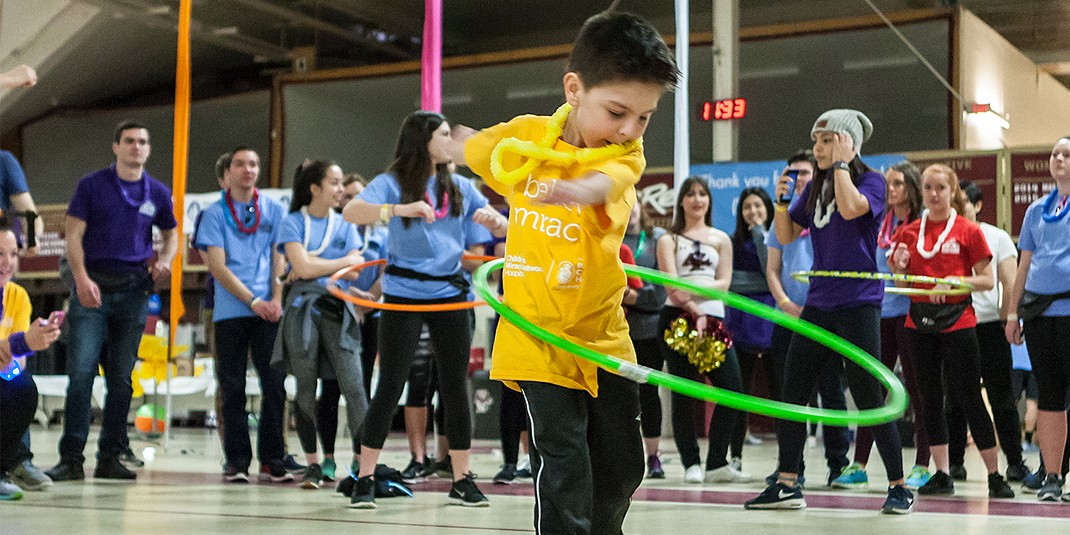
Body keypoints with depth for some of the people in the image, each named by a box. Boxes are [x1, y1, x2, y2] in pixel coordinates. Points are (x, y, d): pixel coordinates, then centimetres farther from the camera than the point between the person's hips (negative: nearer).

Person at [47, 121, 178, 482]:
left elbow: (171, 234, 24)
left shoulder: (158, 193, 11)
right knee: (81, 373, -10)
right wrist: (81, 278, -16)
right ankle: (71, 458, -6)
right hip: (92, 286, -3)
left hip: (134, 290, 3)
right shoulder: (91, 185, 2)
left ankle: (110, 458, 12)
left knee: (121, 379, 5)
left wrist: (165, 259, 2)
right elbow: (74, 236, -3)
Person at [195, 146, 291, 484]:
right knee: (232, 389, 1)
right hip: (230, 311, -1)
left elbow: (279, 258, 8)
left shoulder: (274, 211, 13)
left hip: (269, 312, 1)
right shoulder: (215, 213, 6)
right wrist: (253, 301, -11)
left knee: (275, 384, -3)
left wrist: (276, 299, -9)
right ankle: (236, 462, 7)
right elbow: (217, 266, -2)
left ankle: (272, 461, 4)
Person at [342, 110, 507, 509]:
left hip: (450, 294, 5)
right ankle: (365, 480, 5)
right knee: (390, 387, -3)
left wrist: (493, 221, -13)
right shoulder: (392, 183, -4)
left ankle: (462, 480, 14)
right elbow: (351, 211, -21)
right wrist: (401, 209, -36)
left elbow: (501, 227, 11)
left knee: (456, 387, 6)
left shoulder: (460, 187, 11)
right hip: (403, 295, -4)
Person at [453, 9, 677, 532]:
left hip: (603, 333, 3)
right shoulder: (525, 135, -7)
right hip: (538, 333, -2)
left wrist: (575, 189, -56)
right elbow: (466, 146, 15)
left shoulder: (627, 152, -7)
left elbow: (603, 182, -35)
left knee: (624, 465, 13)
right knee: (563, 463, -12)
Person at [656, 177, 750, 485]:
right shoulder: (668, 240, 11)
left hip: (713, 318, 2)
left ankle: (717, 463, 0)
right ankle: (691, 464, 5)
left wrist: (694, 290, -12)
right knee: (683, 393, -3)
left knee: (733, 389, -9)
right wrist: (695, 312, -15)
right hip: (678, 318, -2)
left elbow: (724, 283, 5)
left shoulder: (721, 239, 18)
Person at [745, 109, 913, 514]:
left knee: (869, 398, -7)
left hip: (857, 305, -7)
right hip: (818, 305, 7)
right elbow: (785, 236, 14)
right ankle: (788, 485, 15)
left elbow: (851, 207, -26)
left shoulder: (870, 180, -4)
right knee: (792, 393, 6)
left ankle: (899, 487, 5)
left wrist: (840, 162, -14)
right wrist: (780, 199, -1)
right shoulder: (815, 187, 14)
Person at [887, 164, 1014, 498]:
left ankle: (995, 476, 4)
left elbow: (987, 281, -3)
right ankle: (942, 474, 13)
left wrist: (953, 282, -18)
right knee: (930, 397, 6)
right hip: (919, 321, 4)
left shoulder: (968, 231, -2)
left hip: (957, 321, -4)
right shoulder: (909, 231, 8)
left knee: (968, 397, -4)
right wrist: (899, 266, -8)